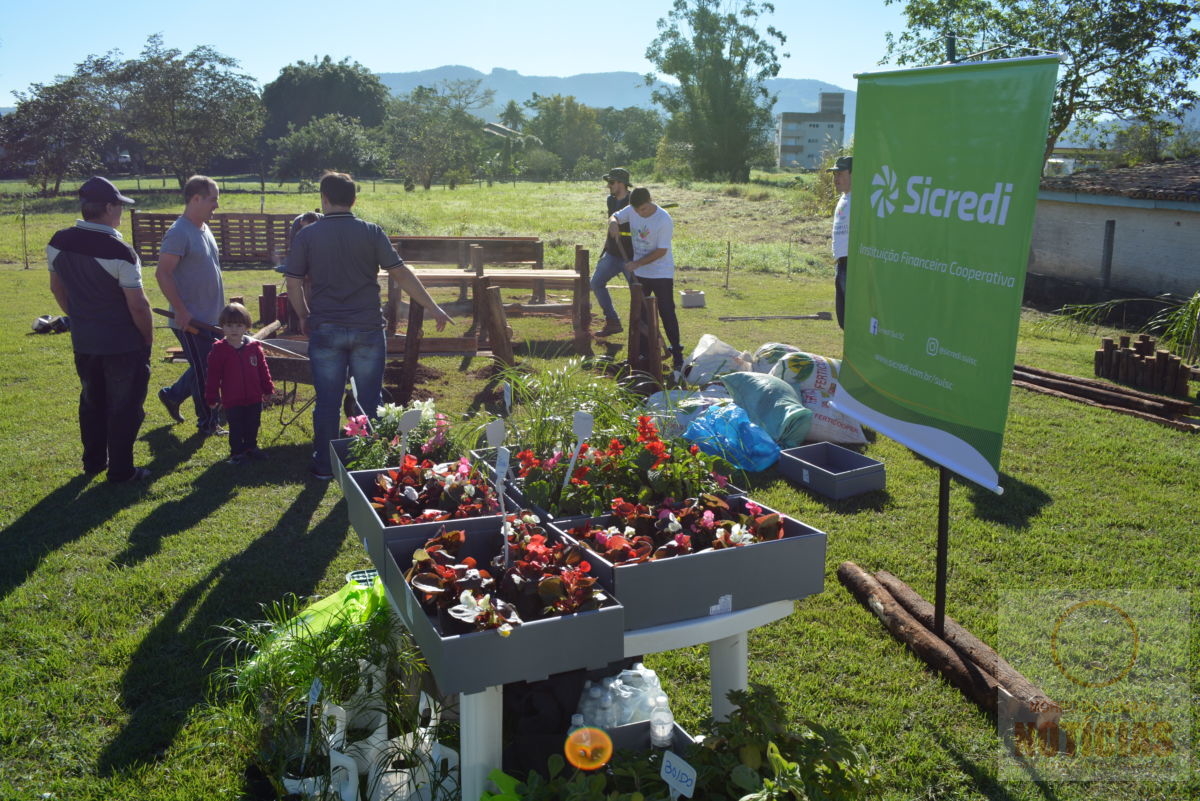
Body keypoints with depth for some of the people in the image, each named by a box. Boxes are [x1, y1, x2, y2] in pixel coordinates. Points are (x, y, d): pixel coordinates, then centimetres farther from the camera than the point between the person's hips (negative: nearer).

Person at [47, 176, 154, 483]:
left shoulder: (58, 243, -2)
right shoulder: (119, 251, -22)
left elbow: (57, 288, 11)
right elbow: (138, 305, -19)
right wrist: (148, 339, -5)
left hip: (83, 342, 6)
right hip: (123, 344, -6)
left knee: (91, 401, 22)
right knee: (124, 406, 7)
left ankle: (93, 461, 33)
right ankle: (121, 470, 14)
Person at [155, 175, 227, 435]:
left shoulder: (204, 228, 12)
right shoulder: (179, 233, -17)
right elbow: (162, 273, -21)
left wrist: (219, 309, 20)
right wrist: (181, 312, -23)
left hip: (209, 318, 9)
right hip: (190, 321, -9)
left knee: (205, 368, 19)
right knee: (204, 372, 1)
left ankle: (172, 394, 36)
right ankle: (208, 424, 14)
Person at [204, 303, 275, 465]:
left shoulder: (254, 347, -1)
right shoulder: (219, 350, -8)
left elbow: (263, 370, 8)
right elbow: (213, 376, -6)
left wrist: (268, 389, 10)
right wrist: (212, 398, -5)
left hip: (254, 398, 3)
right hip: (232, 401, -3)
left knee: (252, 426, 16)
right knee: (236, 429, 6)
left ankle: (251, 447, 34)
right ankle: (237, 452, 20)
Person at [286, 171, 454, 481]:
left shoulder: (307, 236, -2)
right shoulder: (371, 232, -3)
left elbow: (293, 283, 0)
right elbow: (401, 273, -6)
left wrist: (304, 316, 16)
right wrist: (433, 308, -1)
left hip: (325, 330, 0)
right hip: (367, 329, 0)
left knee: (327, 401, 9)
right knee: (369, 399, 10)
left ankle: (324, 465, 18)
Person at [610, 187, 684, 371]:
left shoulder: (664, 220, -22)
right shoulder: (632, 211, -5)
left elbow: (661, 251, -22)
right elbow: (615, 216, 10)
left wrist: (636, 264, -20)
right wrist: (613, 222, -16)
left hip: (661, 273, -7)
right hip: (640, 273, 7)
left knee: (667, 313, -6)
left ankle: (677, 354, 0)